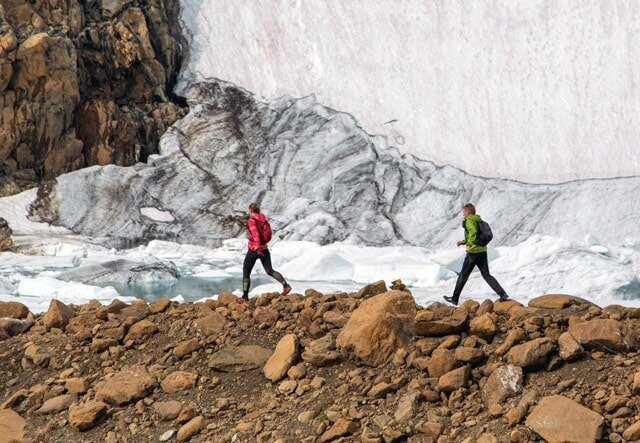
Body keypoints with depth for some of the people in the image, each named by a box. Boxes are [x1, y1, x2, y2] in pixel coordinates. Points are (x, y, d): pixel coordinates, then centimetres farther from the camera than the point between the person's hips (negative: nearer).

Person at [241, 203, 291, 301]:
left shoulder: (251, 221, -12)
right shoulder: (264, 220, 8)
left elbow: (255, 233, -28)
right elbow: (269, 236, 15)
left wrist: (257, 247, -36)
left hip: (253, 250, -6)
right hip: (264, 249, 6)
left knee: (246, 272, 9)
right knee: (270, 271, 4)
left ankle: (245, 296, 14)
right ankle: (286, 285, -18)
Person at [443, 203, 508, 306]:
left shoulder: (469, 221, -8)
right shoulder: (479, 220, 19)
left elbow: (473, 232, -27)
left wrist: (470, 245, -22)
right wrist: (463, 242, 26)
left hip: (473, 251, -8)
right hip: (483, 251, 8)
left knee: (463, 275, 3)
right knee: (487, 275, 7)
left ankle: (454, 298, 10)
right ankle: (503, 294, -6)